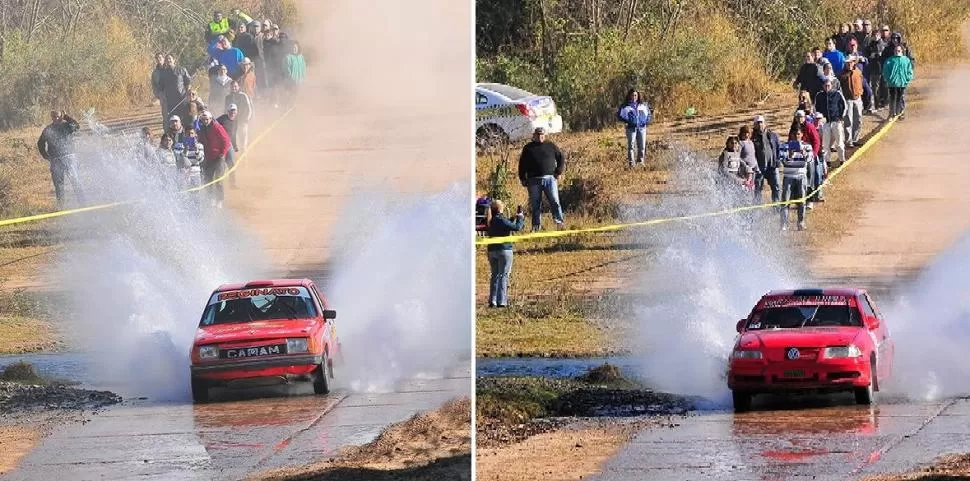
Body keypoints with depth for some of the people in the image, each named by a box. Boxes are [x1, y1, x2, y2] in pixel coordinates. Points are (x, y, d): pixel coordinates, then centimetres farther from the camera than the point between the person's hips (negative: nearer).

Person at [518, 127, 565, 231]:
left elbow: (561, 158, 17)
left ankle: (559, 222, -10)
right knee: (535, 205, 3)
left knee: (555, 202, -10)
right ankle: (535, 226, 9)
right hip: (534, 180, 1)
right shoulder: (528, 148, 11)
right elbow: (522, 164, 14)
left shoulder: (551, 146, 10)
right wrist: (523, 179, 6)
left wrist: (558, 172, 6)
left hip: (549, 178, -1)